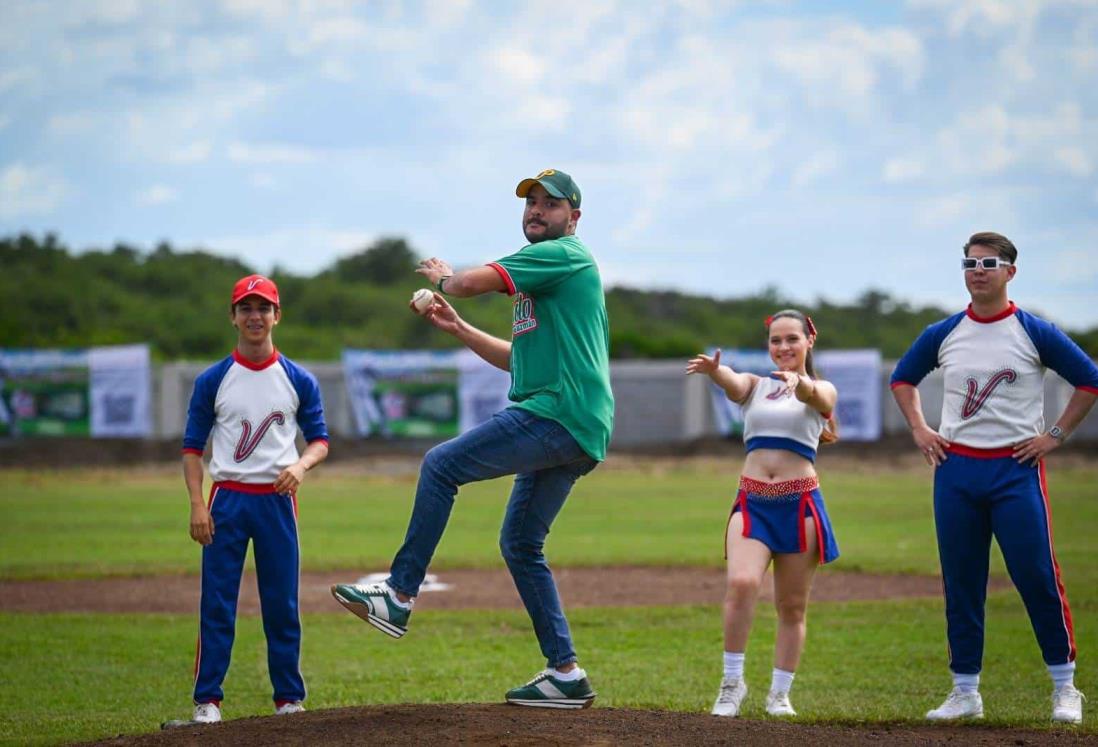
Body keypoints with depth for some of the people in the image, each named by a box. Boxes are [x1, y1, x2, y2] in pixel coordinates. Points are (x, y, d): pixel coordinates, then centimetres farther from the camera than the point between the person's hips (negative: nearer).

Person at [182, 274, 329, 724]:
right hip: (227, 500, -1)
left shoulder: (298, 380, 6)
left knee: (282, 603, 3)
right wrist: (196, 505, -7)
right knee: (217, 602, -4)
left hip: (277, 499, 1)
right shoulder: (213, 380, 4)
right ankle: (207, 699, 0)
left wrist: (301, 465, -14)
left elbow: (320, 440, 9)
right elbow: (192, 447, 4)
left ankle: (289, 698, 11)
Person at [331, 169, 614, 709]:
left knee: (441, 465, -13)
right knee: (519, 544, 13)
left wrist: (443, 278, 8)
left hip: (559, 415, -11)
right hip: (571, 437, 11)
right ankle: (566, 675, 12)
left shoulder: (562, 255, -5)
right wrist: (456, 328, 29)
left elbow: (473, 282, -15)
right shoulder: (542, 273, 27)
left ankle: (399, 596, -13)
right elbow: (520, 360, 34)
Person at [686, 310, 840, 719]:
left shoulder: (822, 391, 8)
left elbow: (814, 396, -18)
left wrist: (797, 381, -43)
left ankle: (779, 694, 19)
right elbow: (734, 383, -13)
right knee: (741, 582, -23)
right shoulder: (755, 385, 12)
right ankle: (732, 682, -11)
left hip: (799, 504, 0)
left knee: (792, 605, 5)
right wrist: (713, 370, -38)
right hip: (752, 501, 0)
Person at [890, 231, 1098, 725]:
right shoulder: (943, 335, 7)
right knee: (960, 585, 5)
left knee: (1037, 577, -6)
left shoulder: (1034, 333, -2)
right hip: (955, 471, 3)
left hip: (1017, 470, -3)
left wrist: (1055, 435, -1)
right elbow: (903, 378, 23)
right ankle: (965, 693, 12)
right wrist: (919, 430, 12)